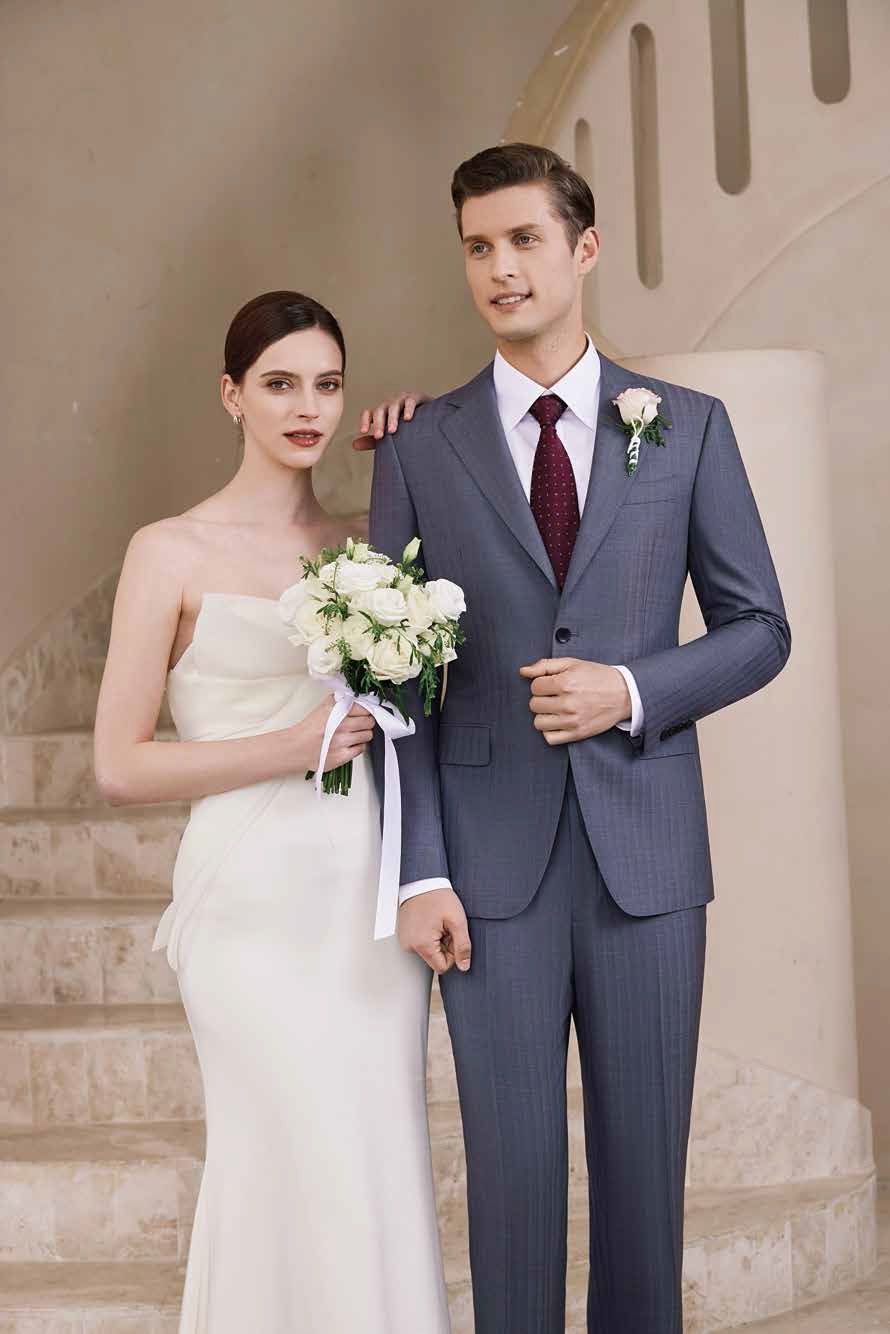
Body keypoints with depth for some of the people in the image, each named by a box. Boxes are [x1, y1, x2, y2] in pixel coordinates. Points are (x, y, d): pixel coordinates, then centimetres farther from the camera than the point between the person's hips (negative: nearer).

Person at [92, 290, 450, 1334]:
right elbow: (120, 766, -2)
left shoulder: (368, 540, 11)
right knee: (304, 1185, -4)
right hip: (260, 904, -4)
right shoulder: (171, 553, -1)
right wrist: (288, 748, -13)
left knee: (385, 1185, 7)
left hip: (373, 898, 5)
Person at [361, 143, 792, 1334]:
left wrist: (634, 691, -11)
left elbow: (759, 629, 8)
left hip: (647, 846, 1)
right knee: (514, 1163, 5)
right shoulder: (420, 448, 5)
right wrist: (420, 874, -5)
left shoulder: (689, 427, 6)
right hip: (494, 861, 0)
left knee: (646, 1158, 9)